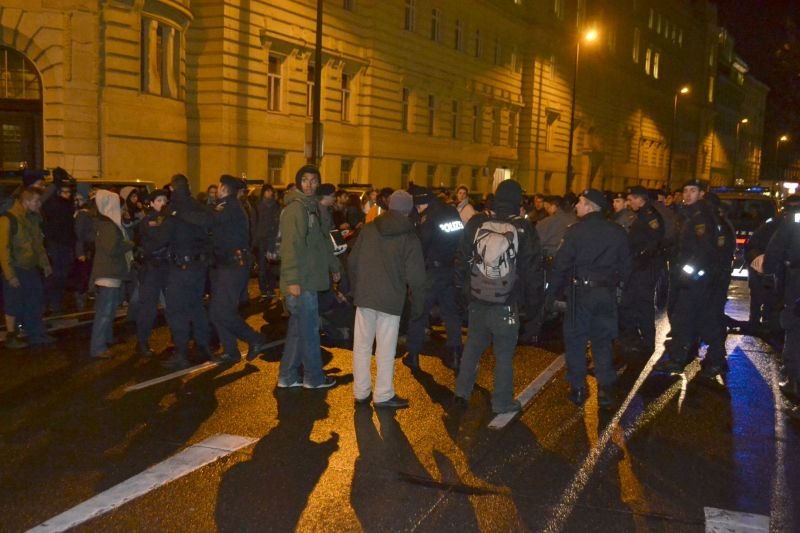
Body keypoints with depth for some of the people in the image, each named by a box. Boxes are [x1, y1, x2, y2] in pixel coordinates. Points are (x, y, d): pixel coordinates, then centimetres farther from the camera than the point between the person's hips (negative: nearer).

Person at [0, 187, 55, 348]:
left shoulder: (33, 218, 8)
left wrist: (45, 263, 14)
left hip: (31, 268, 7)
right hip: (16, 270, -7)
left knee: (35, 302, 13)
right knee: (14, 304, 4)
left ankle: (36, 334, 24)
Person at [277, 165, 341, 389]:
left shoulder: (311, 207, 16)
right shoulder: (296, 207, -14)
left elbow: (322, 241, 24)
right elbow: (290, 245, -21)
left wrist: (333, 266, 27)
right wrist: (292, 280, -25)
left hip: (308, 279, 9)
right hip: (300, 281, -9)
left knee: (298, 329, 13)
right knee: (309, 329, 2)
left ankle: (288, 377, 22)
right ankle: (314, 377, 15)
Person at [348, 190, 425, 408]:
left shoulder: (368, 229, 2)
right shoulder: (410, 238, -6)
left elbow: (352, 261, 4)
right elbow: (415, 276, -8)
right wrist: (417, 305, 2)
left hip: (364, 296, 3)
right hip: (390, 300, -3)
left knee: (362, 345, 9)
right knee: (386, 350, 5)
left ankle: (361, 393, 15)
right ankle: (383, 395, 12)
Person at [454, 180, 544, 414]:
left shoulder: (476, 223, -3)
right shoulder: (524, 229, -9)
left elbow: (462, 258, 2)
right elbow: (532, 268, -6)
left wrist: (462, 286, 13)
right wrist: (534, 298, 4)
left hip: (477, 300, 3)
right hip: (507, 304, -3)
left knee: (473, 346, 18)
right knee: (504, 353, 6)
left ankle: (462, 390, 27)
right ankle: (502, 401, 13)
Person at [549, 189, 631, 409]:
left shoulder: (576, 231, -12)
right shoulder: (617, 232, 1)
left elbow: (561, 264, -12)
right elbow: (626, 265, 6)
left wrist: (553, 290, -1)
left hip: (580, 291, -3)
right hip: (607, 292, 4)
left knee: (575, 339, 9)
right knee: (602, 341, 12)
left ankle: (578, 389, 11)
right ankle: (606, 390, 10)